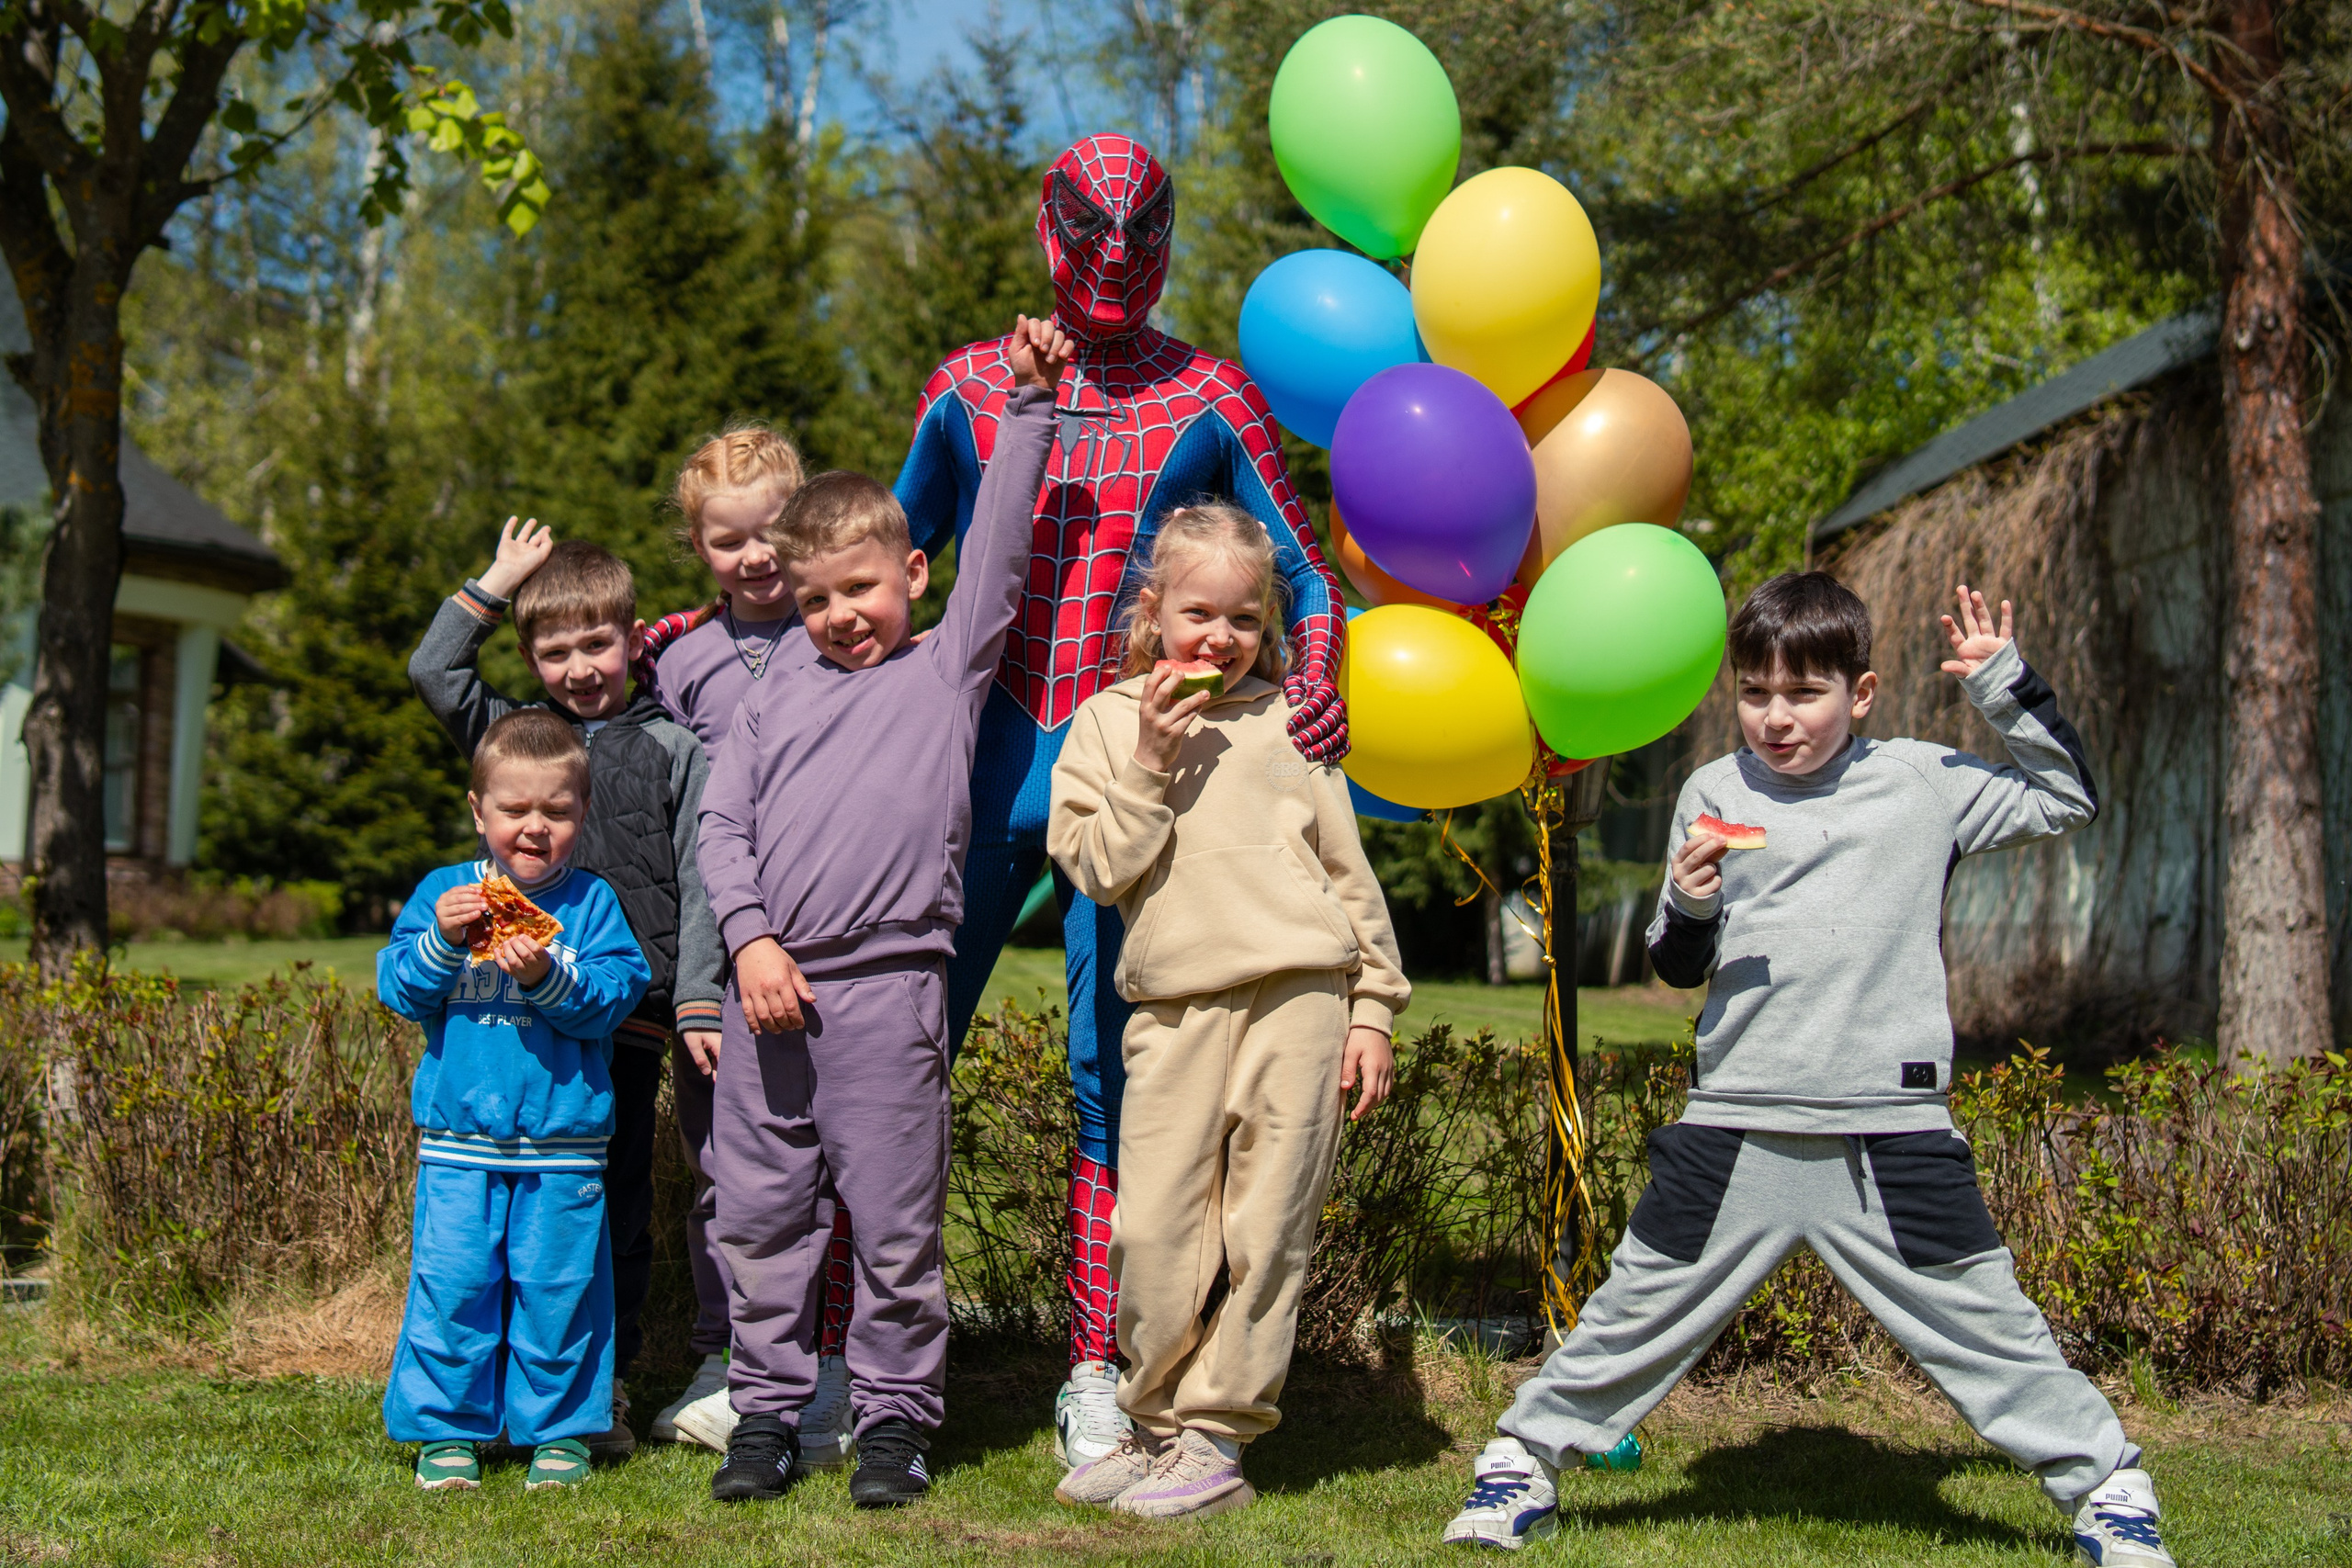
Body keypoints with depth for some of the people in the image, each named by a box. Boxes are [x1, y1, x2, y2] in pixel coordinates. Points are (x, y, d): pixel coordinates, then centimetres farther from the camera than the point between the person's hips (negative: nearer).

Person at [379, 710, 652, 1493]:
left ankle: (557, 1430, 16)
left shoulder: (593, 903, 3)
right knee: (452, 1286, 0)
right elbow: (397, 988, 0)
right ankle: (450, 1429, 14)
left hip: (563, 1142, -1)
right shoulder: (441, 892, 7)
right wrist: (441, 941, -17)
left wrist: (548, 977, -22)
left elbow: (613, 997, -6)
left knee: (559, 1288, 3)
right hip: (458, 1140, 1)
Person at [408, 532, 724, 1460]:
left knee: (617, 1203, 3)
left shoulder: (675, 754, 10)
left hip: (626, 1019, -1)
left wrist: (698, 1002, -3)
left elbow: (698, 886, 6)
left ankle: (604, 1384, 13)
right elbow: (433, 670, 5)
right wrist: (498, 580, 8)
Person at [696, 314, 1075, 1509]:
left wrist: (1029, 403, 2)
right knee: (758, 1215, 7)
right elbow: (722, 824, 10)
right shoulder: (774, 698, 16)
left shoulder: (948, 668, 9)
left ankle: (895, 1419, 12)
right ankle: (767, 1411, 18)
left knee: (894, 1221, 0)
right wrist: (749, 939, -3)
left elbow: (999, 540, 4)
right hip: (770, 985, 3)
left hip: (889, 987, -3)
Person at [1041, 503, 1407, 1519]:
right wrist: (1152, 766, -8)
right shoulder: (1107, 719, 12)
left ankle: (1214, 1437, 6)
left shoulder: (1287, 720, 13)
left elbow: (1347, 869, 14)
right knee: (1153, 1228, -5)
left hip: (1298, 990, 0)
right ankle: (1157, 1423, 13)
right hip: (1175, 1005, 0)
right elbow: (1092, 866, 2)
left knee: (1265, 1225, -2)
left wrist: (1372, 1009, 10)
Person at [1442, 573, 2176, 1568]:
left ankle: (2104, 1485, 19)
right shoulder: (1714, 794, 8)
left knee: (1984, 1324, 3)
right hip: (1734, 1126, 1)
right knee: (1638, 1313, 6)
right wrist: (1688, 906, -10)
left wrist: (2003, 686, 5)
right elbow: (1679, 969, 12)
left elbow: (2068, 800, 14)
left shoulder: (1923, 782, 5)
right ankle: (1527, 1457, 23)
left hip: (1892, 1129, -1)